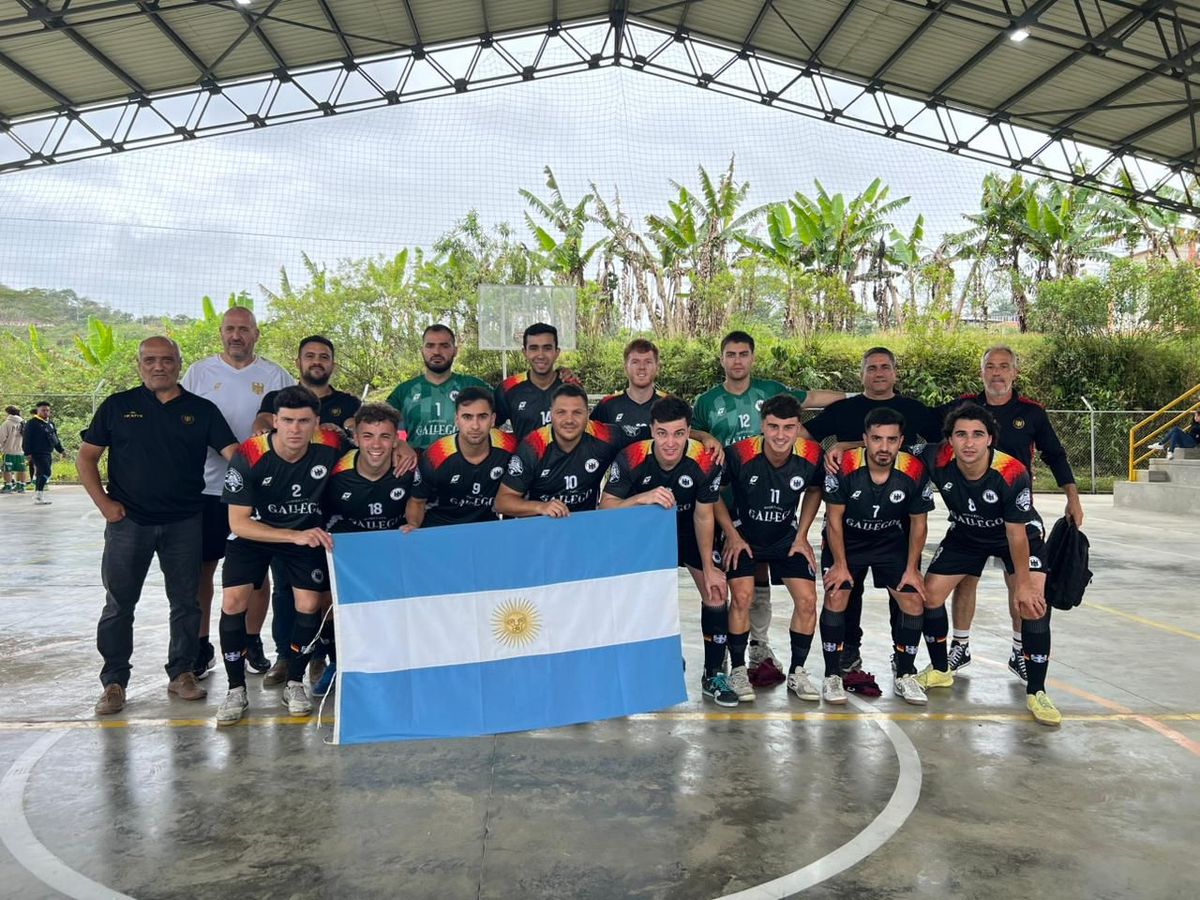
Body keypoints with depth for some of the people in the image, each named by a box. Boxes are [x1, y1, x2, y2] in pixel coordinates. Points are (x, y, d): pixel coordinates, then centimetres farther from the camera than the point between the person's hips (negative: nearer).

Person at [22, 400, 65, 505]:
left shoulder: (50, 424, 18)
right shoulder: (32, 423, -7)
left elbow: (55, 438, 26)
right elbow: (26, 439, -11)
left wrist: (61, 450, 21)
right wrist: (28, 453, -17)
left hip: (48, 454, 9)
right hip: (38, 453, -9)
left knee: (41, 474, 14)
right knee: (46, 472, -19)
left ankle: (37, 496, 22)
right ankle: (39, 496, -18)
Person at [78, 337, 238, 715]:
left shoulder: (201, 410, 4)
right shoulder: (118, 406, 4)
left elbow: (234, 454, -2)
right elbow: (86, 457, 6)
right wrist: (103, 502, -5)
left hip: (184, 523, 1)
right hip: (128, 521, 0)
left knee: (186, 602, 8)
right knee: (118, 604, 6)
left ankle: (181, 673, 22)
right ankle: (114, 682, 18)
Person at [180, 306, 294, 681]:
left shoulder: (275, 376, 4)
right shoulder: (199, 372, 5)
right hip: (207, 486, 0)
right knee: (202, 568, 6)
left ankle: (252, 643, 21)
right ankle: (201, 645, 20)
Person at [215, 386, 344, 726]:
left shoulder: (330, 446, -25)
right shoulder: (248, 457, -28)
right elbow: (238, 523, -28)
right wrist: (295, 536, -39)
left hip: (309, 532, 1)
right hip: (254, 532, -1)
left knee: (310, 605, -8)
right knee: (233, 601, -13)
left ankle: (295, 684, 15)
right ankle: (236, 690, 5)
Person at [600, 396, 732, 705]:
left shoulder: (705, 462, -28)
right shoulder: (631, 458, -30)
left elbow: (703, 516, -14)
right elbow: (605, 506, -28)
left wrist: (708, 569, -8)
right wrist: (642, 498, -47)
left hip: (688, 530, 1)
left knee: (715, 592, -5)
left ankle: (713, 675, 12)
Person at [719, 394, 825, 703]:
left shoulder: (811, 456, -19)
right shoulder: (740, 454, -27)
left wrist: (801, 536, 1)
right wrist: (732, 534, -10)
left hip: (787, 537, 3)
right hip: (743, 535, -2)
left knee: (808, 600, -6)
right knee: (742, 597, -17)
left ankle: (797, 672, 14)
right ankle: (737, 670, 3)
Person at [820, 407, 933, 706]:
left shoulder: (915, 472, -21)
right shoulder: (844, 467, -27)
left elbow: (918, 523, -6)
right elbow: (834, 519, -15)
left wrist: (911, 568, -3)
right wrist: (840, 565, -12)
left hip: (893, 543, 2)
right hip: (844, 541, -2)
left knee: (914, 604, -4)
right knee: (835, 599, -13)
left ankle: (905, 676, 15)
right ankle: (832, 676, 3)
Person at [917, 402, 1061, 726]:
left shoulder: (1012, 474, -36)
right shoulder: (937, 461, -30)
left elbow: (1016, 533, -26)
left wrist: (1023, 583, -19)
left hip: (1019, 535, -3)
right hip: (965, 534, 3)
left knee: (1033, 605, -19)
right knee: (929, 595, -2)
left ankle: (1036, 693, -1)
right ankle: (940, 670, 22)